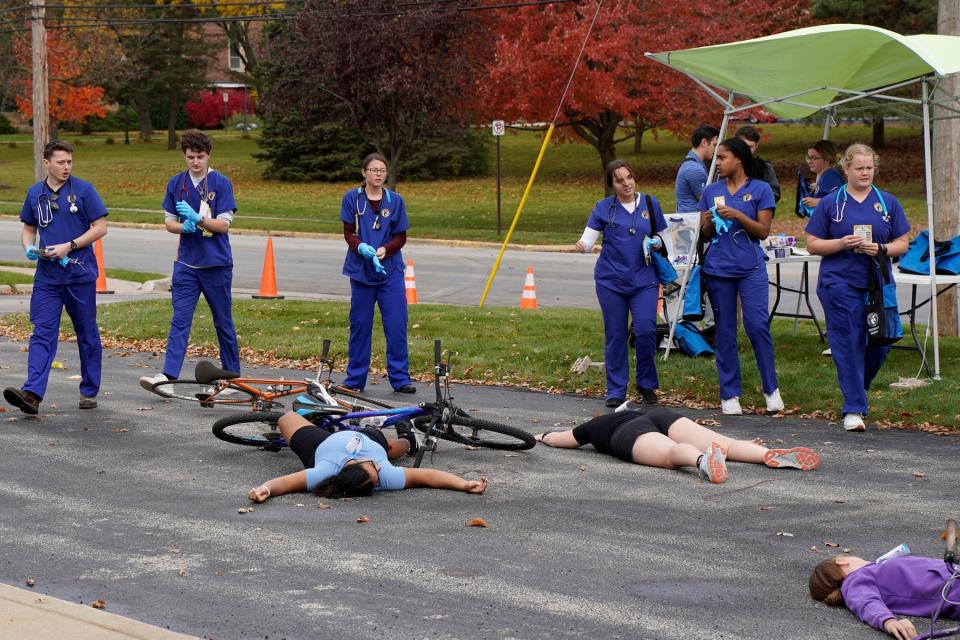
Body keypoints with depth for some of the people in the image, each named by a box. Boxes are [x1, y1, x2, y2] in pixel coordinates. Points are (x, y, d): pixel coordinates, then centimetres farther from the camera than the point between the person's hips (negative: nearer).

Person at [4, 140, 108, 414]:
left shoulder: (83, 190, -4)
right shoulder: (35, 193, 8)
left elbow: (100, 227, -5)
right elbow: (29, 228, 20)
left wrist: (69, 246, -14)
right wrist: (29, 248, -2)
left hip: (80, 274, -3)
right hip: (47, 276, 3)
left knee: (87, 335, 8)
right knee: (42, 333, -8)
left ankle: (89, 392, 20)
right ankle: (32, 394, -18)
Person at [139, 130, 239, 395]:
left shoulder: (221, 183, -6)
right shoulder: (176, 183, 6)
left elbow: (224, 224, -9)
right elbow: (169, 222, 9)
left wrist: (197, 219, -24)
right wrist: (184, 227, -13)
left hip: (217, 263, -3)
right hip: (186, 263, 3)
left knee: (223, 322, 8)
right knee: (180, 320, -6)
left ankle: (232, 376, 20)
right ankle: (168, 376, -15)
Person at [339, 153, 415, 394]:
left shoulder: (395, 200, 3)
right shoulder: (352, 198, 1)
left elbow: (401, 237, 5)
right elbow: (348, 233, 1)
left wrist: (384, 250, -14)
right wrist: (362, 248, -19)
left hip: (390, 271, 1)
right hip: (361, 271, 0)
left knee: (397, 325, -4)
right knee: (360, 324, 5)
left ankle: (400, 378, 2)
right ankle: (355, 378, 15)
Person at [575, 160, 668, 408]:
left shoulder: (650, 203, 6)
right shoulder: (603, 208, 1)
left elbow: (662, 236, 16)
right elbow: (588, 238, -8)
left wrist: (656, 243, -6)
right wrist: (582, 246, -31)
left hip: (644, 279, 0)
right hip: (611, 280, 0)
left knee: (645, 330, -11)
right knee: (615, 336, 3)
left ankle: (647, 384, 10)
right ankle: (616, 391, 12)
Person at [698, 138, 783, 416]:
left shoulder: (760, 189, 1)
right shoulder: (711, 191, 11)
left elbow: (763, 231, -4)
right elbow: (705, 235, 13)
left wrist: (737, 215, -16)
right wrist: (708, 223, -9)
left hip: (750, 268, -3)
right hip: (718, 268, 3)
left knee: (757, 325, -13)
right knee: (725, 332, 5)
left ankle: (771, 389, 0)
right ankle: (729, 394, 11)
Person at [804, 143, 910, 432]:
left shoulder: (888, 203, 9)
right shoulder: (830, 203, 3)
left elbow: (902, 244, 9)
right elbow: (813, 244, 3)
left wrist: (881, 249, -12)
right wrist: (842, 243, -14)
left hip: (878, 284, 3)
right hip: (840, 284, -3)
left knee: (879, 344, 4)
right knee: (848, 346, -6)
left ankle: (855, 389, 31)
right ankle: (853, 409, -3)